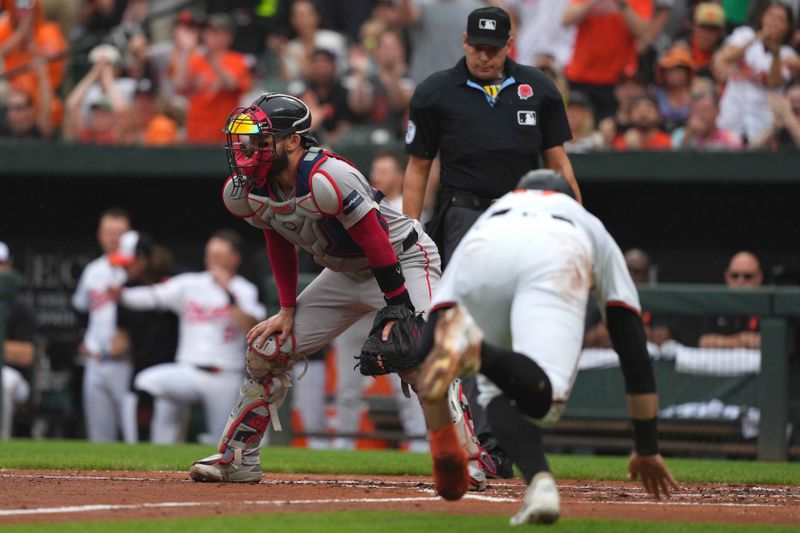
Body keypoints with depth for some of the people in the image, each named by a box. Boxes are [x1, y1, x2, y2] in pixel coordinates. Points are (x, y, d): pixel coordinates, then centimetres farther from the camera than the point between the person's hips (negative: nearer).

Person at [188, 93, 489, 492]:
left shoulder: (326, 179, -34)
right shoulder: (246, 193, -10)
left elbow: (377, 243, -30)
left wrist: (396, 312, -29)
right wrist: (288, 311, 4)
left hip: (404, 261, -8)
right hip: (345, 274, 8)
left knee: (415, 360, -27)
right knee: (266, 349, 3)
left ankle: (466, 460, -19)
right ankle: (236, 458, 14)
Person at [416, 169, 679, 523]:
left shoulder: (486, 218, 46)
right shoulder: (592, 229, 45)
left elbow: (428, 343, 38)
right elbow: (633, 349, 41)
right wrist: (647, 449, 44)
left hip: (483, 255, 2)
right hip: (556, 264, -2)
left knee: (499, 391, 19)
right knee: (542, 400, -8)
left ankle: (539, 481, -8)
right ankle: (476, 348, -36)